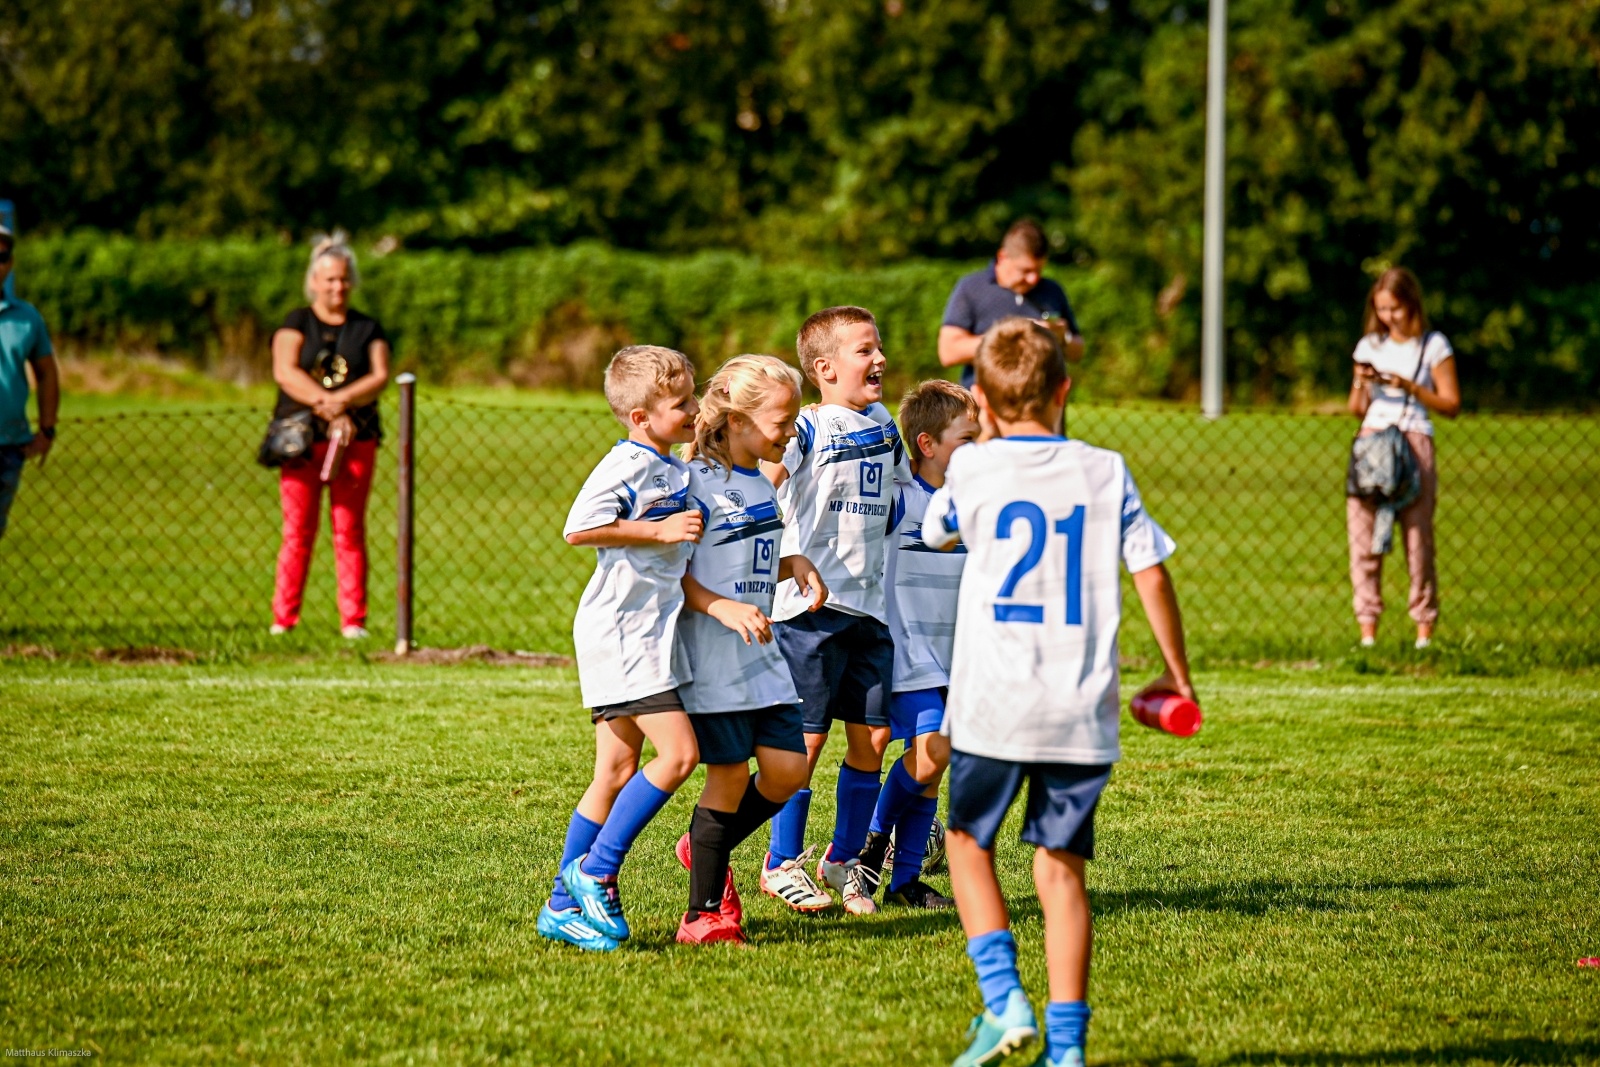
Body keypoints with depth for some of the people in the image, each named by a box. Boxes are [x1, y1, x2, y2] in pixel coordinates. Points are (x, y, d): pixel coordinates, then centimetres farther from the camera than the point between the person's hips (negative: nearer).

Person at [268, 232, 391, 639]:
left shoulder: (367, 329, 13)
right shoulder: (296, 323, 8)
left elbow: (381, 376, 0)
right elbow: (285, 372, -6)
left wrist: (342, 399, -17)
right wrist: (326, 404, -17)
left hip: (355, 441, 1)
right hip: (301, 438, -1)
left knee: (350, 530, -1)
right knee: (298, 531, -4)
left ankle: (353, 621, -1)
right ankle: (283, 620, -2)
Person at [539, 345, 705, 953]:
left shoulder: (674, 469, 17)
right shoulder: (627, 465, -13)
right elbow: (579, 528, -25)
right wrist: (659, 531, -22)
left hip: (650, 636, 10)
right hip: (622, 634, -10)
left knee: (617, 775, 10)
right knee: (677, 754, -14)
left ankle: (563, 907, 14)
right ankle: (595, 869, -5)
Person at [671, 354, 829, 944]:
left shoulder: (762, 486, 14)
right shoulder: (697, 483, -11)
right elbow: (676, 575, -13)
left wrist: (795, 565, 6)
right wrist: (724, 609, -26)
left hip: (761, 653, 8)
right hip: (711, 655, -8)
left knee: (787, 768, 2)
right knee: (730, 772, -6)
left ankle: (707, 848, 26)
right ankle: (704, 912, 5)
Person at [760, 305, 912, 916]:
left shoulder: (884, 427, 13)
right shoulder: (809, 429, -9)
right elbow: (763, 482, -23)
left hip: (870, 602, 6)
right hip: (811, 603, -6)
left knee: (872, 735, 6)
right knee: (808, 734, -2)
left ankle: (844, 859, 20)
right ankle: (783, 864, 10)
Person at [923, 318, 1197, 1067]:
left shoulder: (972, 469, 0)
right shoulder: (1106, 472, 4)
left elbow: (934, 530, 21)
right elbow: (1151, 575, 4)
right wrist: (1177, 674, 15)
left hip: (993, 703, -2)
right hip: (1081, 709, 2)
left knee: (968, 841, 17)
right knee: (1061, 865, 7)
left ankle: (1004, 998, 1)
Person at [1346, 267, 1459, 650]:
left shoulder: (1433, 346, 4)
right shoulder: (1369, 346, 14)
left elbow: (1451, 405, 1)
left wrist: (1410, 387, -10)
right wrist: (1360, 384, -2)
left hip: (1413, 445, -3)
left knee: (1417, 536, -6)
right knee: (1362, 536, -3)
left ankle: (1424, 629, -2)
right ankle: (1368, 628, 0)